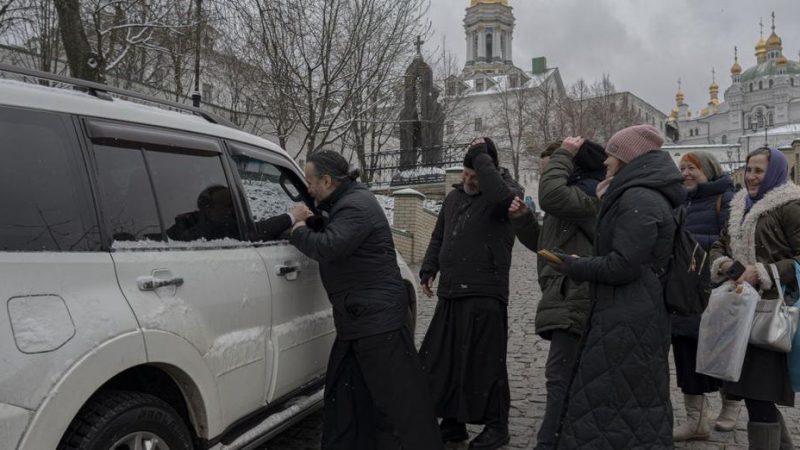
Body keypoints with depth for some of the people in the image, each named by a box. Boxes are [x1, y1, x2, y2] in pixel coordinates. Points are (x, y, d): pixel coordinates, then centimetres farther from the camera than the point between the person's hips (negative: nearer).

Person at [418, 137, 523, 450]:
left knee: (486, 362, -2)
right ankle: (452, 423, 25)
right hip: (451, 294, 8)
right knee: (441, 360, 12)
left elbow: (500, 196, -32)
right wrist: (428, 270, 13)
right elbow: (438, 238, 24)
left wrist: (481, 156, -21)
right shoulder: (454, 197, 16)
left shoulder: (506, 189, -5)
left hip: (485, 295, -7)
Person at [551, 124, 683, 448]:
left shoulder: (639, 199, -17)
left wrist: (575, 267, -9)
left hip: (627, 319, -10)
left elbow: (623, 265, -22)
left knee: (609, 403, -3)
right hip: (632, 314, 10)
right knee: (636, 400, 16)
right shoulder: (644, 194, 16)